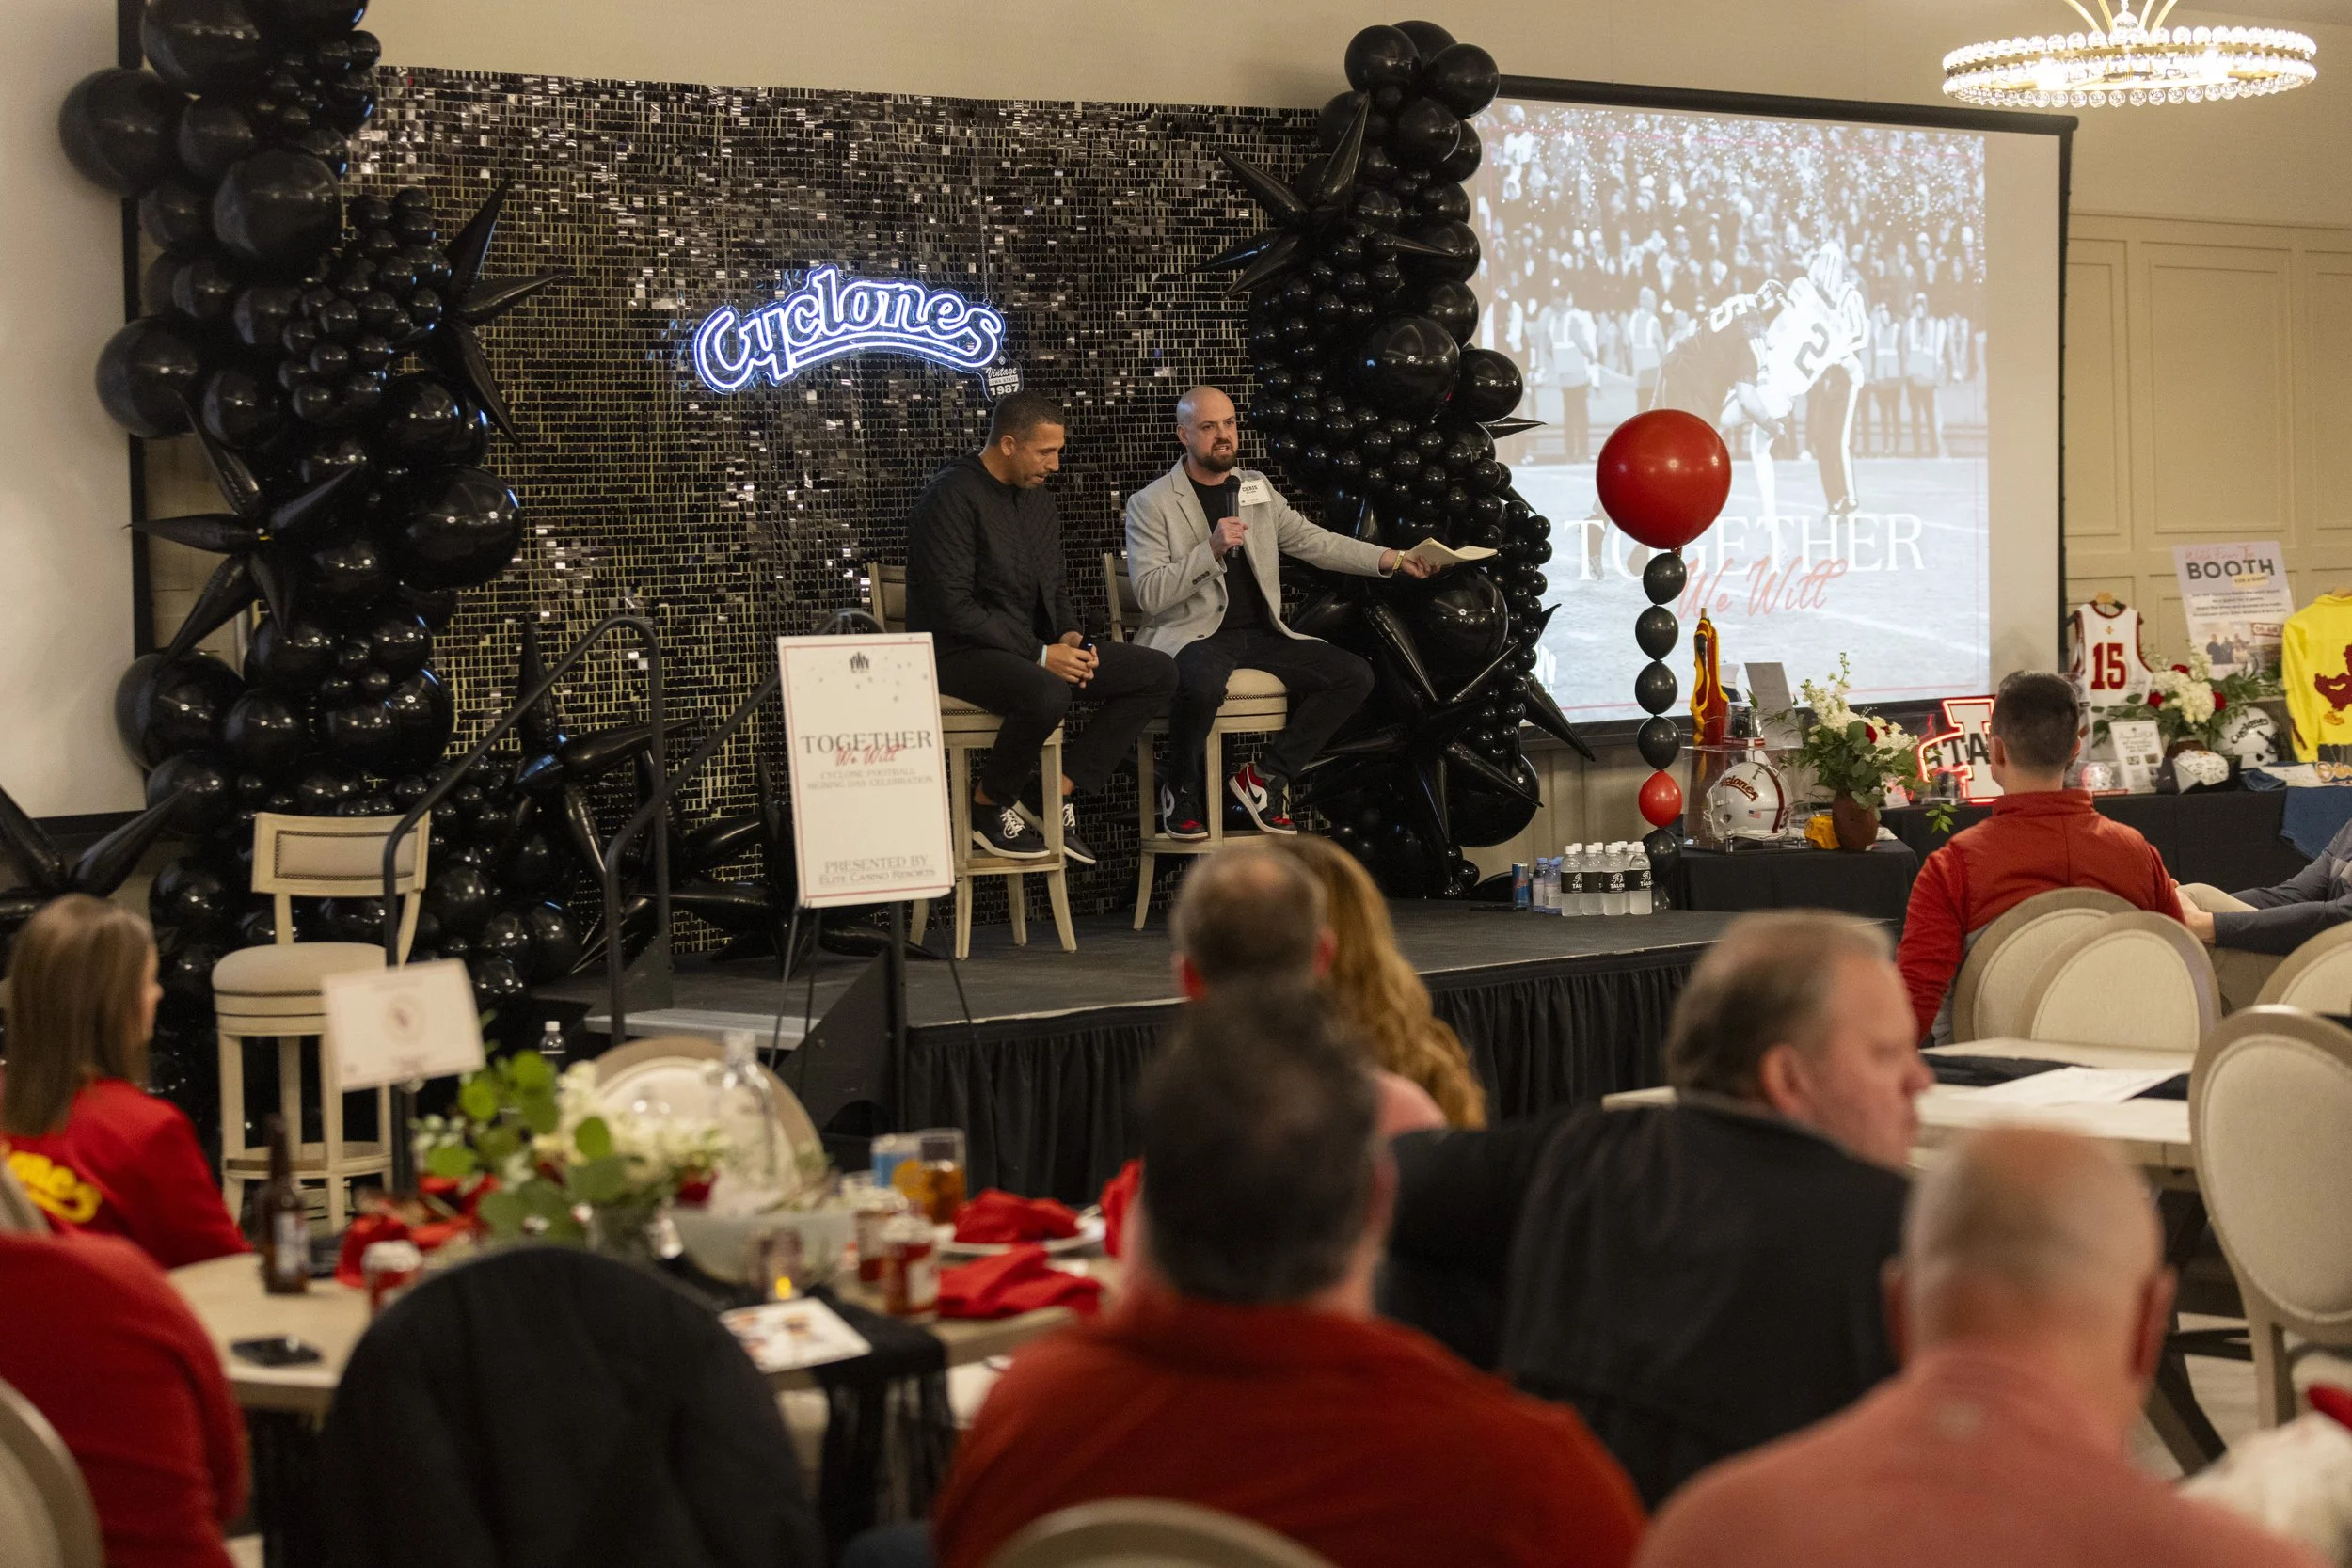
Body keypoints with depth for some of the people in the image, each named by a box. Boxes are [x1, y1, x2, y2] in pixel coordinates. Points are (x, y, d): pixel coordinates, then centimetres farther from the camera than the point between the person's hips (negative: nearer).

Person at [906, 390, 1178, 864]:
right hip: (959, 654, -9)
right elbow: (953, 608, -20)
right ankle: (988, 807, -13)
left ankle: (1055, 790, -6)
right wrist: (1039, 655, -22)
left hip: (1034, 648, 9)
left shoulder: (1038, 499, 13)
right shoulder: (951, 497, -14)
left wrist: (1069, 636, 0)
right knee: (1048, 694, -39)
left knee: (1157, 674, -4)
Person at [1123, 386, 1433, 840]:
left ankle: (1266, 777, -4)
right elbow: (1149, 594, -11)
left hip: (1260, 633, 6)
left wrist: (1388, 559, 0)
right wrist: (1211, 550, -22)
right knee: (1203, 685, -40)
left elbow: (1313, 542, 12)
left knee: (1355, 675, -11)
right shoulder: (1151, 504, -2)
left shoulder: (1257, 487, 16)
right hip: (1193, 635, -6)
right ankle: (1181, 794, -11)